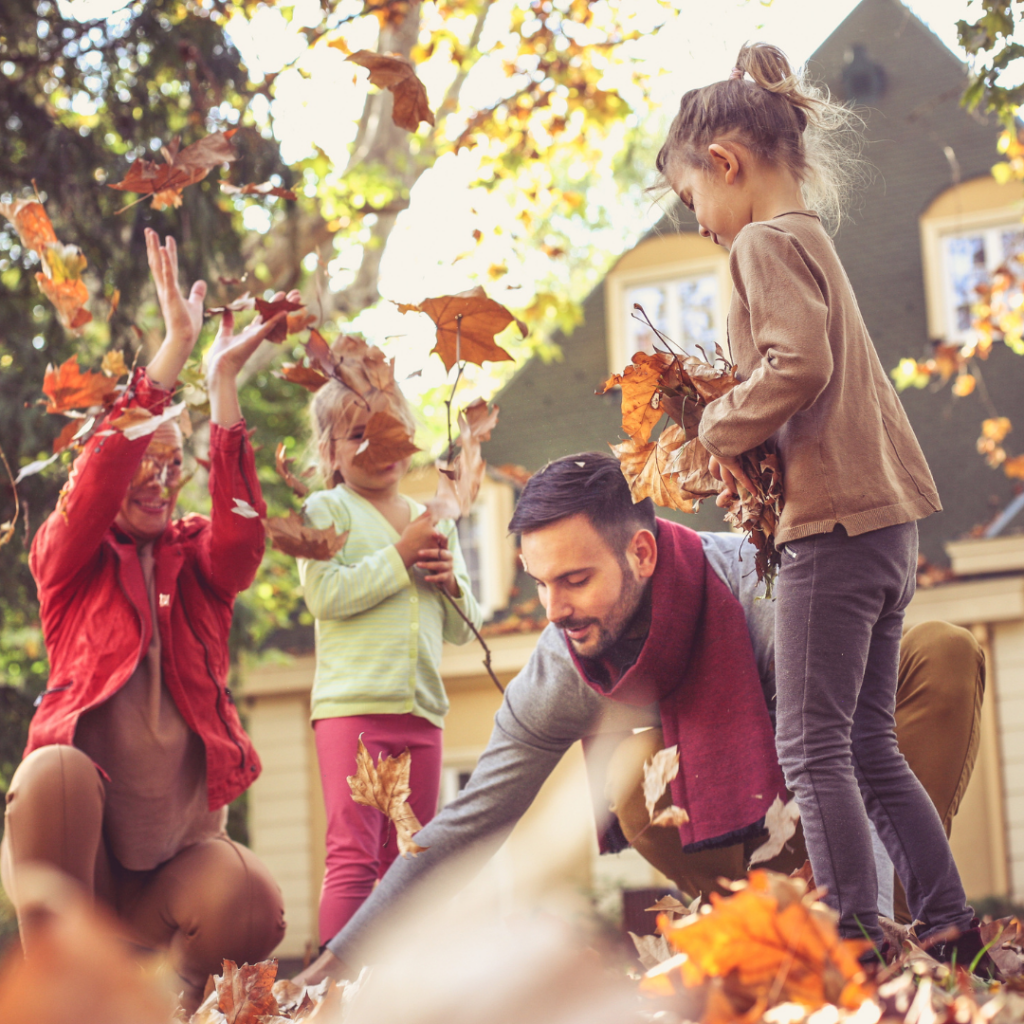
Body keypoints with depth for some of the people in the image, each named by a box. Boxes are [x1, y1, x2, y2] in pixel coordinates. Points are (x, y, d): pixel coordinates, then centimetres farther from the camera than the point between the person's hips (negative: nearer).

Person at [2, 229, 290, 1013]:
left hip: (179, 842, 1)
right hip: (82, 832, -1)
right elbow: (99, 480, -14)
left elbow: (243, 535, -12)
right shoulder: (69, 560, 5)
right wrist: (176, 346, -22)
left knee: (253, 912, -31)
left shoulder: (199, 562, 11)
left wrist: (224, 381, -20)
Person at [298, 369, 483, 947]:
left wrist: (450, 581, -1)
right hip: (352, 704, -6)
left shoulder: (435, 524, 19)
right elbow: (326, 594, -14)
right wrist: (401, 557, -11)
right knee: (353, 856, -13)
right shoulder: (326, 510, 2)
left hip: (423, 709, 6)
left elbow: (463, 629, 20)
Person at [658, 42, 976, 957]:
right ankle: (949, 927, 13)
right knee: (869, 744, 12)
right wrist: (751, 450, 11)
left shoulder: (766, 242, -8)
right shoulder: (812, 238, 21)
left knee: (812, 745, -6)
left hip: (834, 524, -10)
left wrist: (722, 429, -7)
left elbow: (798, 363, -22)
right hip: (886, 519, 10)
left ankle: (855, 938, -7)